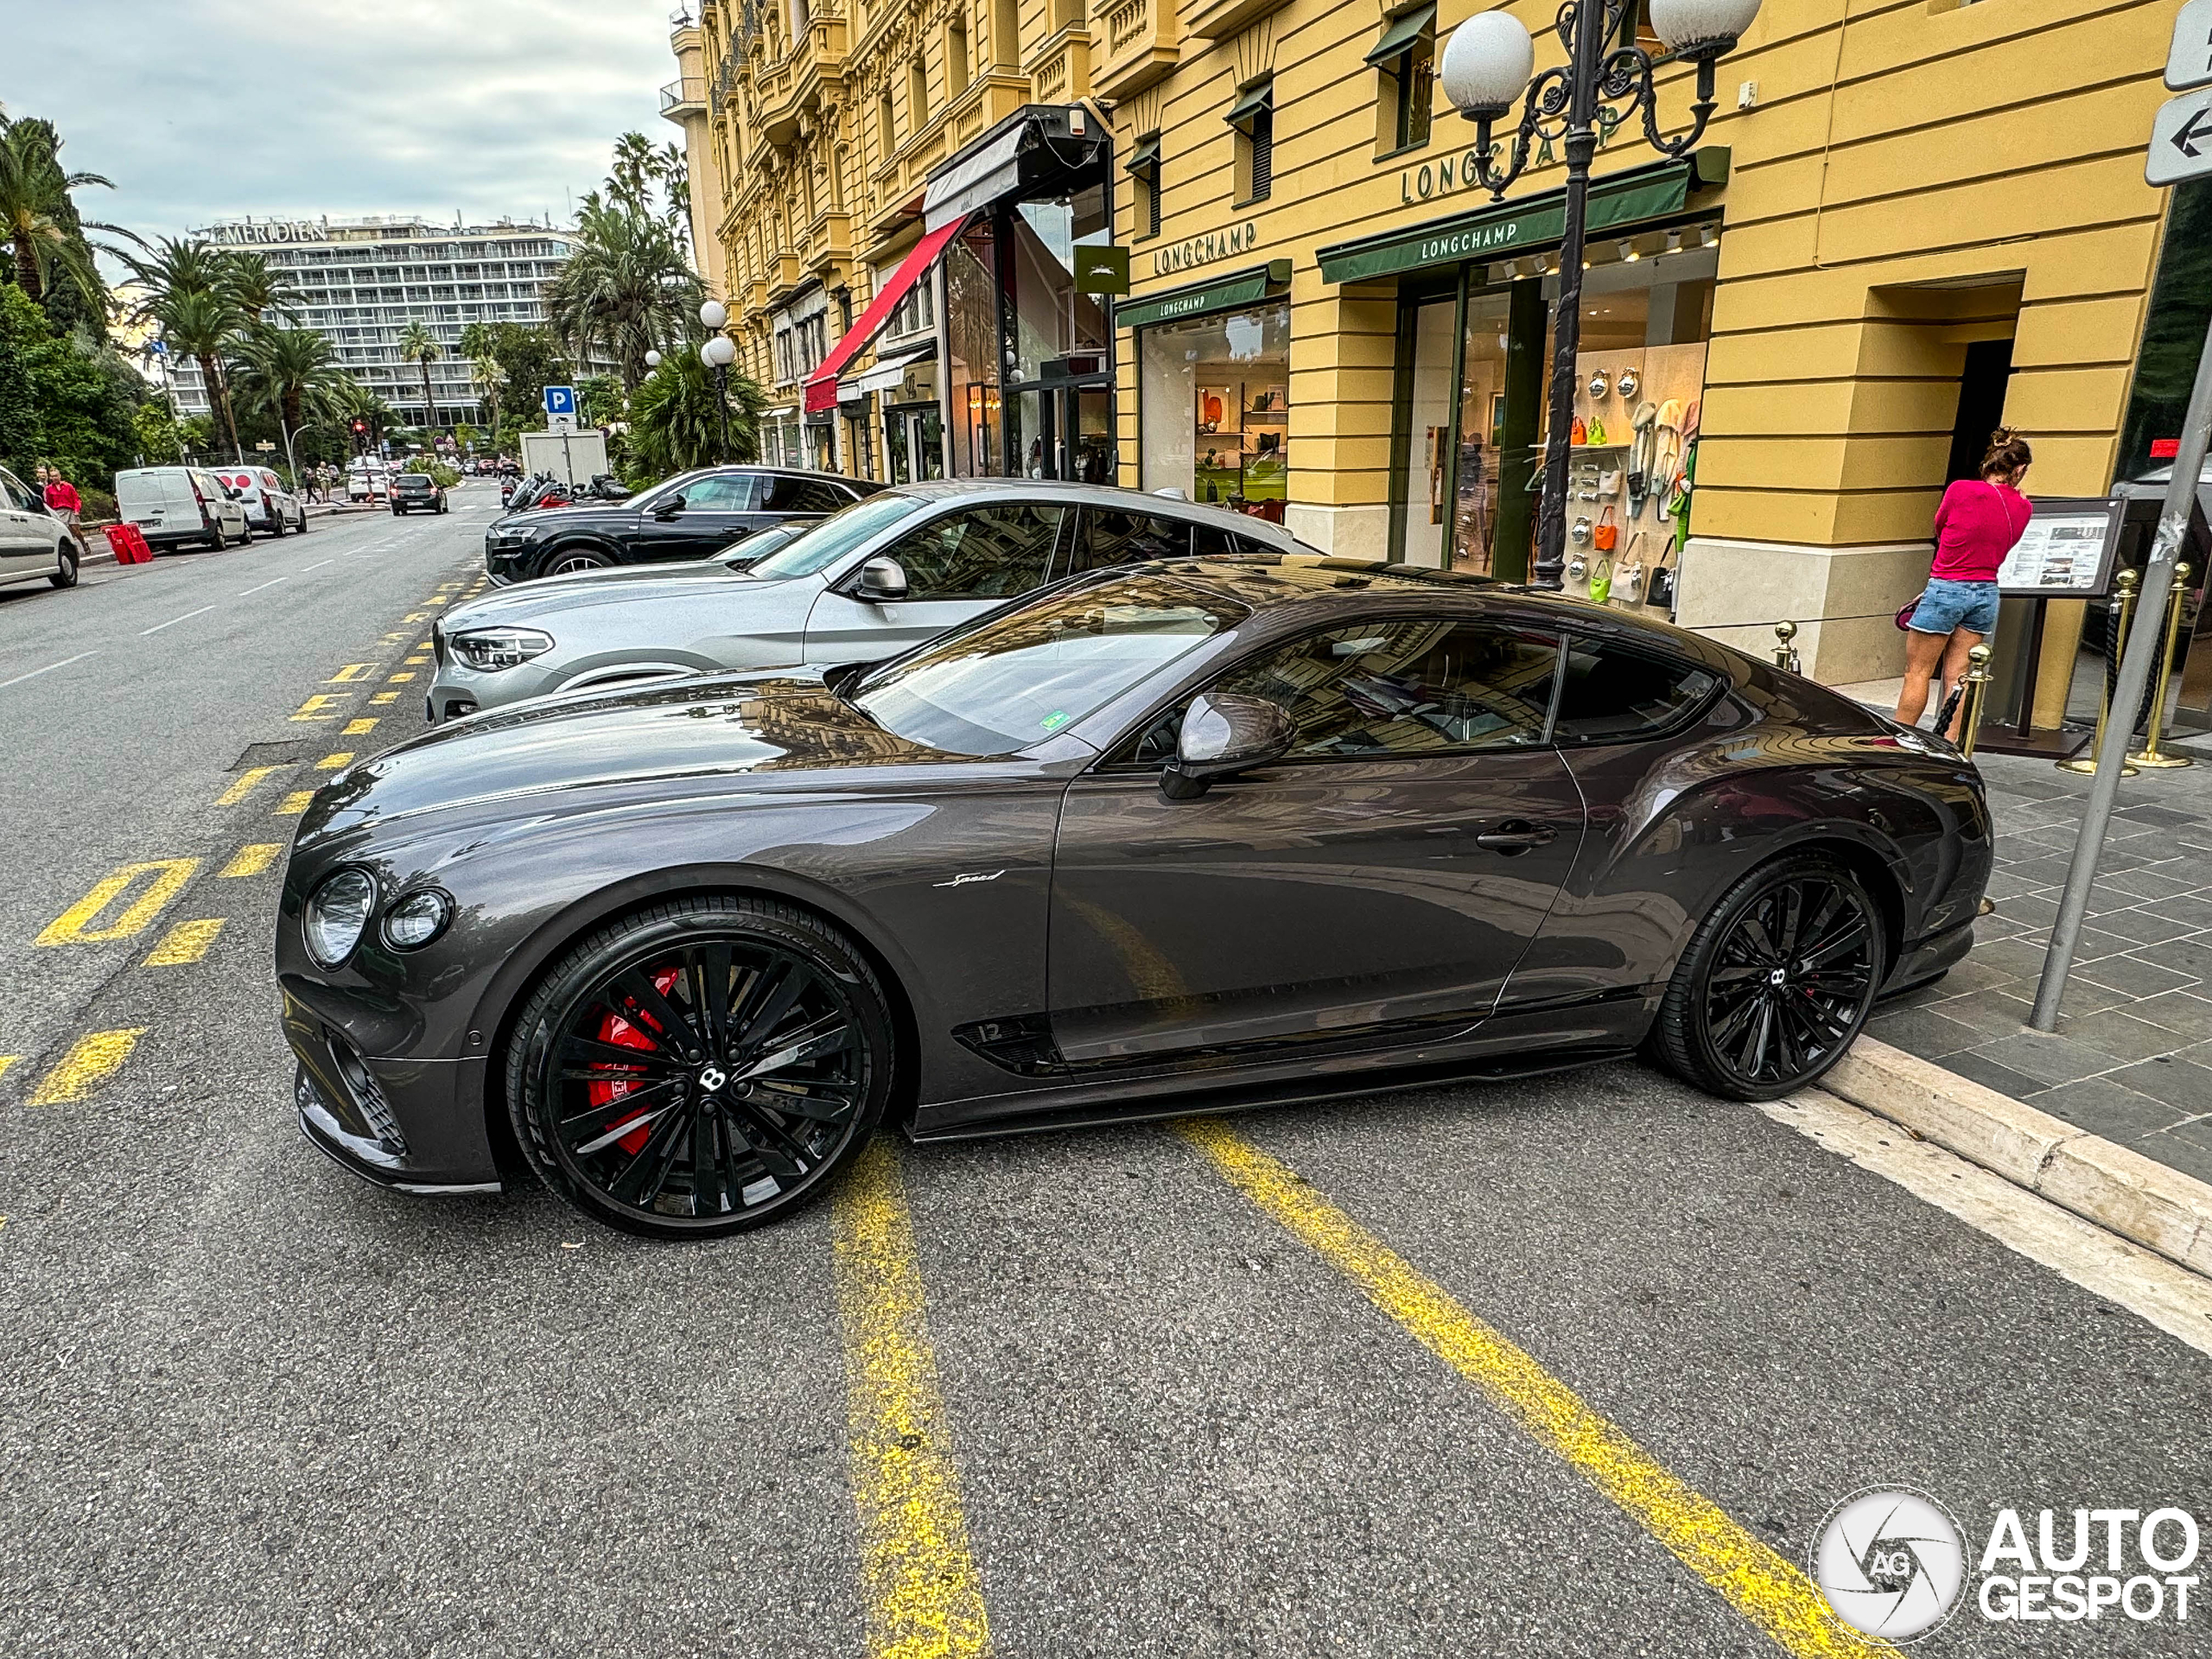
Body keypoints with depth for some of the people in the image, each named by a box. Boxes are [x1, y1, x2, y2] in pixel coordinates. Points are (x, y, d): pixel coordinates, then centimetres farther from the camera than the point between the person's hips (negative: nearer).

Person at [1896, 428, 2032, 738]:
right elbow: (2001, 548, 11)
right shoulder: (2022, 508, 1)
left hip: (1946, 589, -4)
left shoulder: (1961, 489, -10)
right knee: (1958, 676, 7)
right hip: (1986, 593, 5)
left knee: (1917, 672, 2)